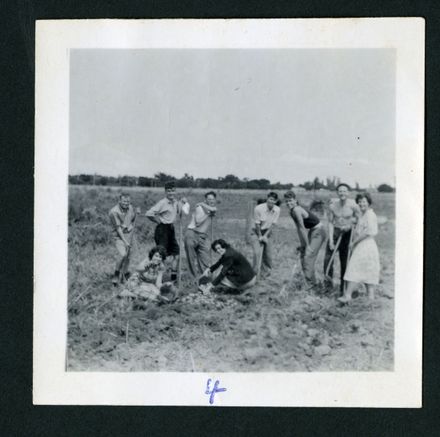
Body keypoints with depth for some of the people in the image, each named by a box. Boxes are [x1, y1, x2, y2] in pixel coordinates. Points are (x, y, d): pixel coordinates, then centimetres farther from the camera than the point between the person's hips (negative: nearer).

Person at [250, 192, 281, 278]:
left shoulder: (277, 210, -11)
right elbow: (257, 224, -14)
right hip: (256, 232, -4)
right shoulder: (258, 208, -22)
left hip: (267, 232, 4)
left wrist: (265, 236, -11)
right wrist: (260, 236, -10)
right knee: (257, 253, -18)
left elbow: (273, 224, -7)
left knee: (268, 254, 3)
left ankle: (266, 273, 19)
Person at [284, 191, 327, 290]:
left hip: (318, 232, -10)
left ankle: (309, 284, -11)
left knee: (309, 256, -14)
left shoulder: (296, 210, -24)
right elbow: (299, 228, 7)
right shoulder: (292, 211, 4)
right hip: (312, 231, 10)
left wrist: (307, 245, -20)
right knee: (303, 255, 14)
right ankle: (313, 282, 25)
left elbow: (302, 228, -22)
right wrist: (302, 244, 7)